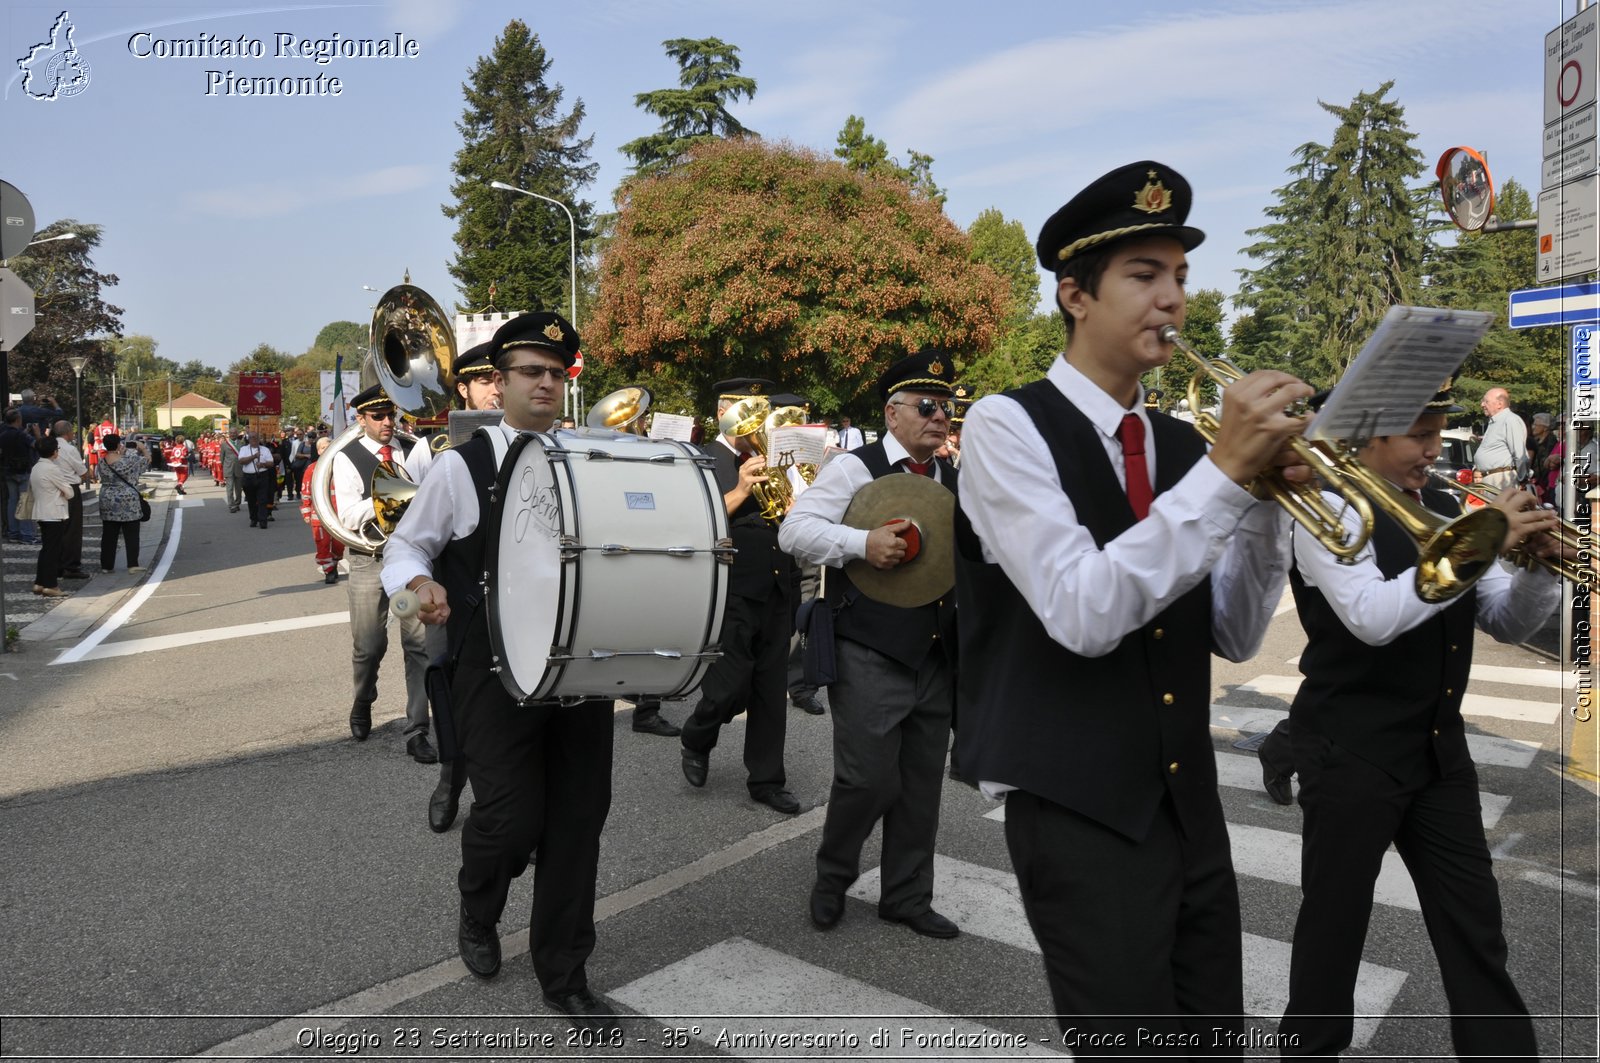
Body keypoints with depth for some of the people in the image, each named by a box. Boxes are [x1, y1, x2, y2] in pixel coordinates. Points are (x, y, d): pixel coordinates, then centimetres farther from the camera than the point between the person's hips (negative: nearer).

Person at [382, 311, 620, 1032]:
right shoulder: (461, 465, -1)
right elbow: (408, 543, 6)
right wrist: (423, 583, -16)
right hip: (496, 673, -3)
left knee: (579, 818, 7)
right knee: (510, 817, -5)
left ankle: (564, 975, 26)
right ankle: (478, 916, 33)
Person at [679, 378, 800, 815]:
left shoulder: (768, 462, 15)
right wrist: (740, 491, -21)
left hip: (776, 594, 6)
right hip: (732, 596, -6)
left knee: (771, 693, 10)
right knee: (730, 689, -3)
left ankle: (766, 780, 22)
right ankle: (696, 741, 28)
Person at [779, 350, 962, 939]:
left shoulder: (956, 480, 14)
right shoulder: (854, 468, -5)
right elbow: (794, 529, -13)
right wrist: (862, 543, -26)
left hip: (936, 656, 6)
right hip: (871, 658, -6)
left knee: (922, 785, 12)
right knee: (868, 779, -4)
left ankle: (907, 896, 30)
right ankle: (831, 879, 24)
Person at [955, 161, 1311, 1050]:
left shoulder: (1179, 443, 8)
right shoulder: (1006, 426, -10)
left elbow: (1234, 636, 7)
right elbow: (1083, 613, -22)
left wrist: (1265, 494, -7)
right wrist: (1224, 473, -21)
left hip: (1192, 805, 6)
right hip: (1081, 815, -6)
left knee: (1216, 1039, 15)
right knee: (1127, 1036, -1)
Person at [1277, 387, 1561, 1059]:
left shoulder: (1444, 511, 8)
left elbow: (1509, 625, 10)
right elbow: (1372, 617, -28)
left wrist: (1540, 562, -9)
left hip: (1439, 747, 7)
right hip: (1351, 749, -6)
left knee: (1475, 919, 13)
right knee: (1336, 918, 8)